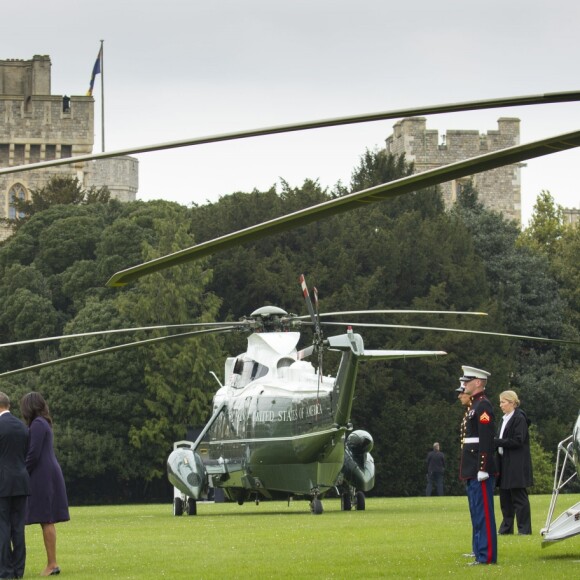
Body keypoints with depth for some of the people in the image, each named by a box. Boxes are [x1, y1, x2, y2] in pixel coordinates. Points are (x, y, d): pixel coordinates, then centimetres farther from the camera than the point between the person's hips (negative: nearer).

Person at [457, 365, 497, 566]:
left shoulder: (483, 406, -13)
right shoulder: (474, 406, 18)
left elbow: (486, 439, -19)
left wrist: (483, 469, -23)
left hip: (480, 471, -10)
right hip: (472, 471, 10)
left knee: (483, 514, -8)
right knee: (477, 514, 12)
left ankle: (487, 556, -7)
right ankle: (481, 554, 15)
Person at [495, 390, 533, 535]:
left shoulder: (519, 419, -11)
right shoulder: (505, 419, 16)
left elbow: (518, 441, -18)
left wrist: (497, 442, -17)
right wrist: (495, 443, 0)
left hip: (517, 466, -9)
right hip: (505, 463, 9)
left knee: (519, 497, -4)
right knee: (505, 497, 10)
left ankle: (524, 529, 0)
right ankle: (506, 528, 16)